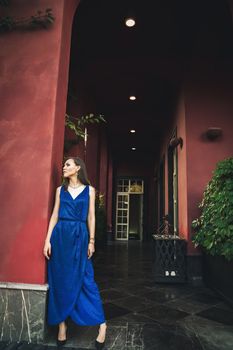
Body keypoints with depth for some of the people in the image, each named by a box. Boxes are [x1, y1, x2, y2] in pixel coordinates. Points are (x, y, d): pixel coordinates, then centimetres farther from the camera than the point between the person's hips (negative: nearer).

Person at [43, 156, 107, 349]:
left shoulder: (89, 190, 4)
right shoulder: (60, 190, 9)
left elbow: (91, 217, 3)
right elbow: (54, 216, 7)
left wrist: (91, 241, -1)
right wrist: (48, 240, 0)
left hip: (80, 236, -2)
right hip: (60, 235, 3)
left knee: (85, 279, -1)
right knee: (60, 280, 7)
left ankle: (101, 323, 10)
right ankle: (62, 323, 21)